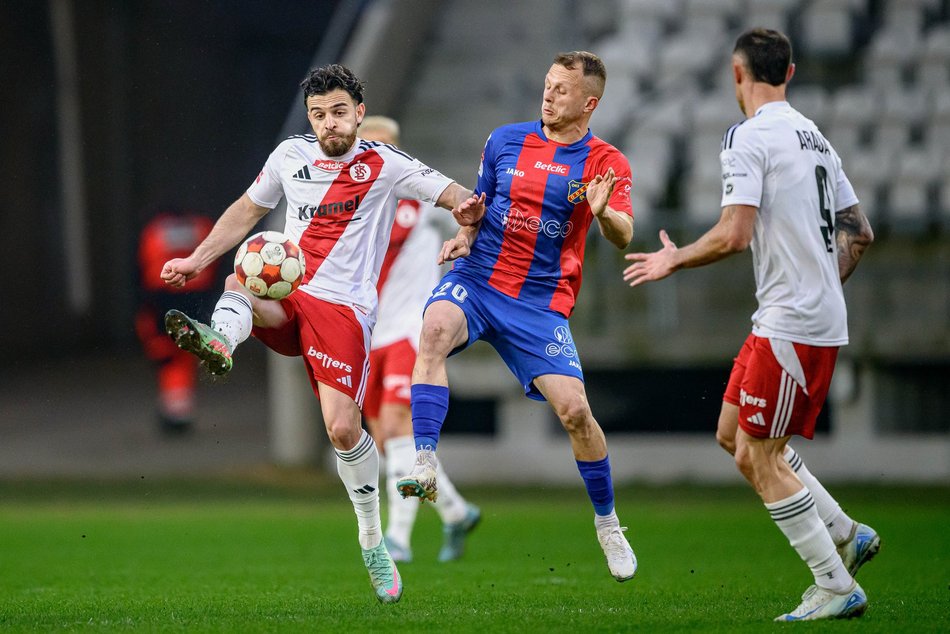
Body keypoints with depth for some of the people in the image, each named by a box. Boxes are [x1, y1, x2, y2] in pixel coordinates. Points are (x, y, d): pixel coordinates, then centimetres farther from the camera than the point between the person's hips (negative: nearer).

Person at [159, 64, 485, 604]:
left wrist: (467, 210, -25)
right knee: (240, 280, -31)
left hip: (343, 309, -4)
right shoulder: (290, 155, 12)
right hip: (285, 299, 4)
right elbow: (248, 209, 26)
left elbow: (455, 196, 0)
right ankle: (219, 342, -66)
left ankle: (373, 542, 3)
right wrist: (196, 260, 20)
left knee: (343, 428, -15)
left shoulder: (385, 165, 1)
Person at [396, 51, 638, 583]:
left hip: (541, 301, -1)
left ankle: (608, 522, 14)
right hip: (478, 279, 1)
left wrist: (604, 213, -36)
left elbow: (623, 237, -14)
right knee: (437, 327, -33)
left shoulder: (606, 163, -1)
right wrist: (464, 235, 1)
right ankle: (425, 467, -39)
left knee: (574, 409, -10)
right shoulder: (506, 140, 8)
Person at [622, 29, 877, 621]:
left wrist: (675, 260, -3)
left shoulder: (747, 137, -12)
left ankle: (836, 586, -2)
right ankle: (847, 535, 18)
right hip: (822, 312, 9)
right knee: (735, 434, 18)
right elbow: (859, 232, 17)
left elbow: (734, 235, -20)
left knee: (759, 458, -3)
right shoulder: (814, 137, 14)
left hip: (791, 324, -9)